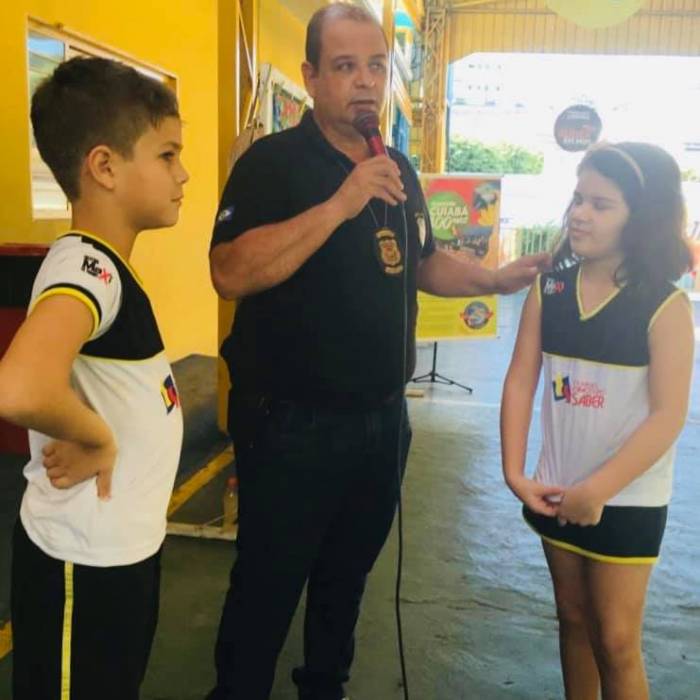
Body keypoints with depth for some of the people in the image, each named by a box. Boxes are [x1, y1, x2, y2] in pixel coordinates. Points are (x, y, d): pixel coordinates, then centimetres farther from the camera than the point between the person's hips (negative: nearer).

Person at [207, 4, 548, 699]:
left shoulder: (398, 168, 9)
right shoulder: (272, 161, -13)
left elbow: (422, 263, 20)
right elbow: (231, 273, -28)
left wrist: (495, 279, 6)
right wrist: (340, 203, -30)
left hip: (381, 419, 7)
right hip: (293, 425, -6)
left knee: (347, 576, 23)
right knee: (267, 588, 8)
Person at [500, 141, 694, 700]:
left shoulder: (665, 306, -14)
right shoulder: (548, 290, -3)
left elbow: (668, 415, -18)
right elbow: (520, 382, -4)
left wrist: (598, 490, -21)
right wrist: (514, 472, -12)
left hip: (629, 501, -4)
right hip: (558, 491, 4)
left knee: (616, 640, 7)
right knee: (573, 621, 20)